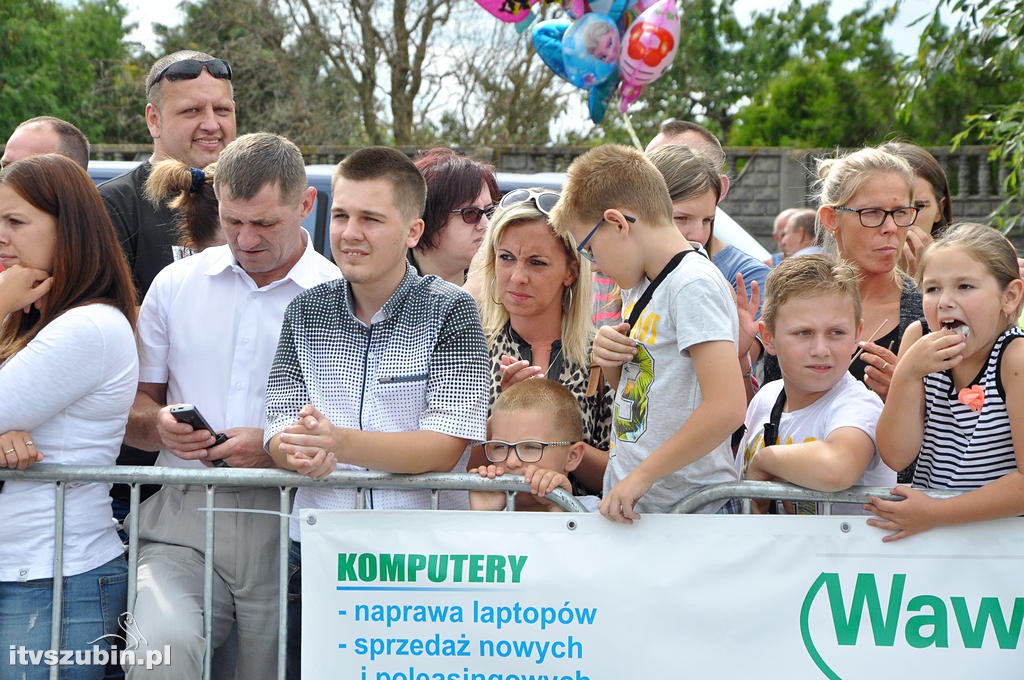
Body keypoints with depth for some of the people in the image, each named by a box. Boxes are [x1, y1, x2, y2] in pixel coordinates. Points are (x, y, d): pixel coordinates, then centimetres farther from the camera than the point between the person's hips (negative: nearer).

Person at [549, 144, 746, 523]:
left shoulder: (693, 285, -15)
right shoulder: (637, 285, 13)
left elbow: (726, 408, -25)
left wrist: (643, 475, -20)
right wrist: (610, 361, 3)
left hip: (686, 507, -8)